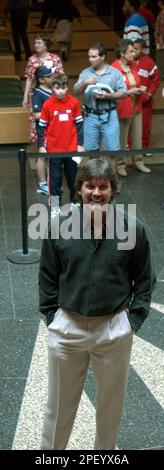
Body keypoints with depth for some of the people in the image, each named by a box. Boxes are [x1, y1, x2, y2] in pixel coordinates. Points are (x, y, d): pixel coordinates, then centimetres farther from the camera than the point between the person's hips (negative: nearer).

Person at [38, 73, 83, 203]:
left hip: (72, 147, 1)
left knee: (73, 175, 14)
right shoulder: (48, 104, -7)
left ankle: (75, 200, 30)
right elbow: (42, 126, 0)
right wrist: (41, 145, -2)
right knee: (55, 176, 7)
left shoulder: (74, 102, -5)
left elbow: (79, 123, 3)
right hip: (54, 148, -1)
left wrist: (80, 144, 2)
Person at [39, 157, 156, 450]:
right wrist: (52, 317, -1)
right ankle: (50, 448, 40)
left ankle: (106, 448, 44)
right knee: (60, 401, 16)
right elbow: (47, 277, 2)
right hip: (67, 327, 0)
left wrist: (134, 320, -4)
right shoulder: (59, 226, -9)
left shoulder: (132, 228, -11)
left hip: (115, 330, 0)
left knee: (112, 400, 19)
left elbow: (144, 279, 0)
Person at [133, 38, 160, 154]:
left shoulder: (149, 62, -8)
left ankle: (145, 147, 21)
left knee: (145, 123, 7)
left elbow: (156, 80, -2)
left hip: (145, 100, -1)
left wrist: (149, 94, -8)